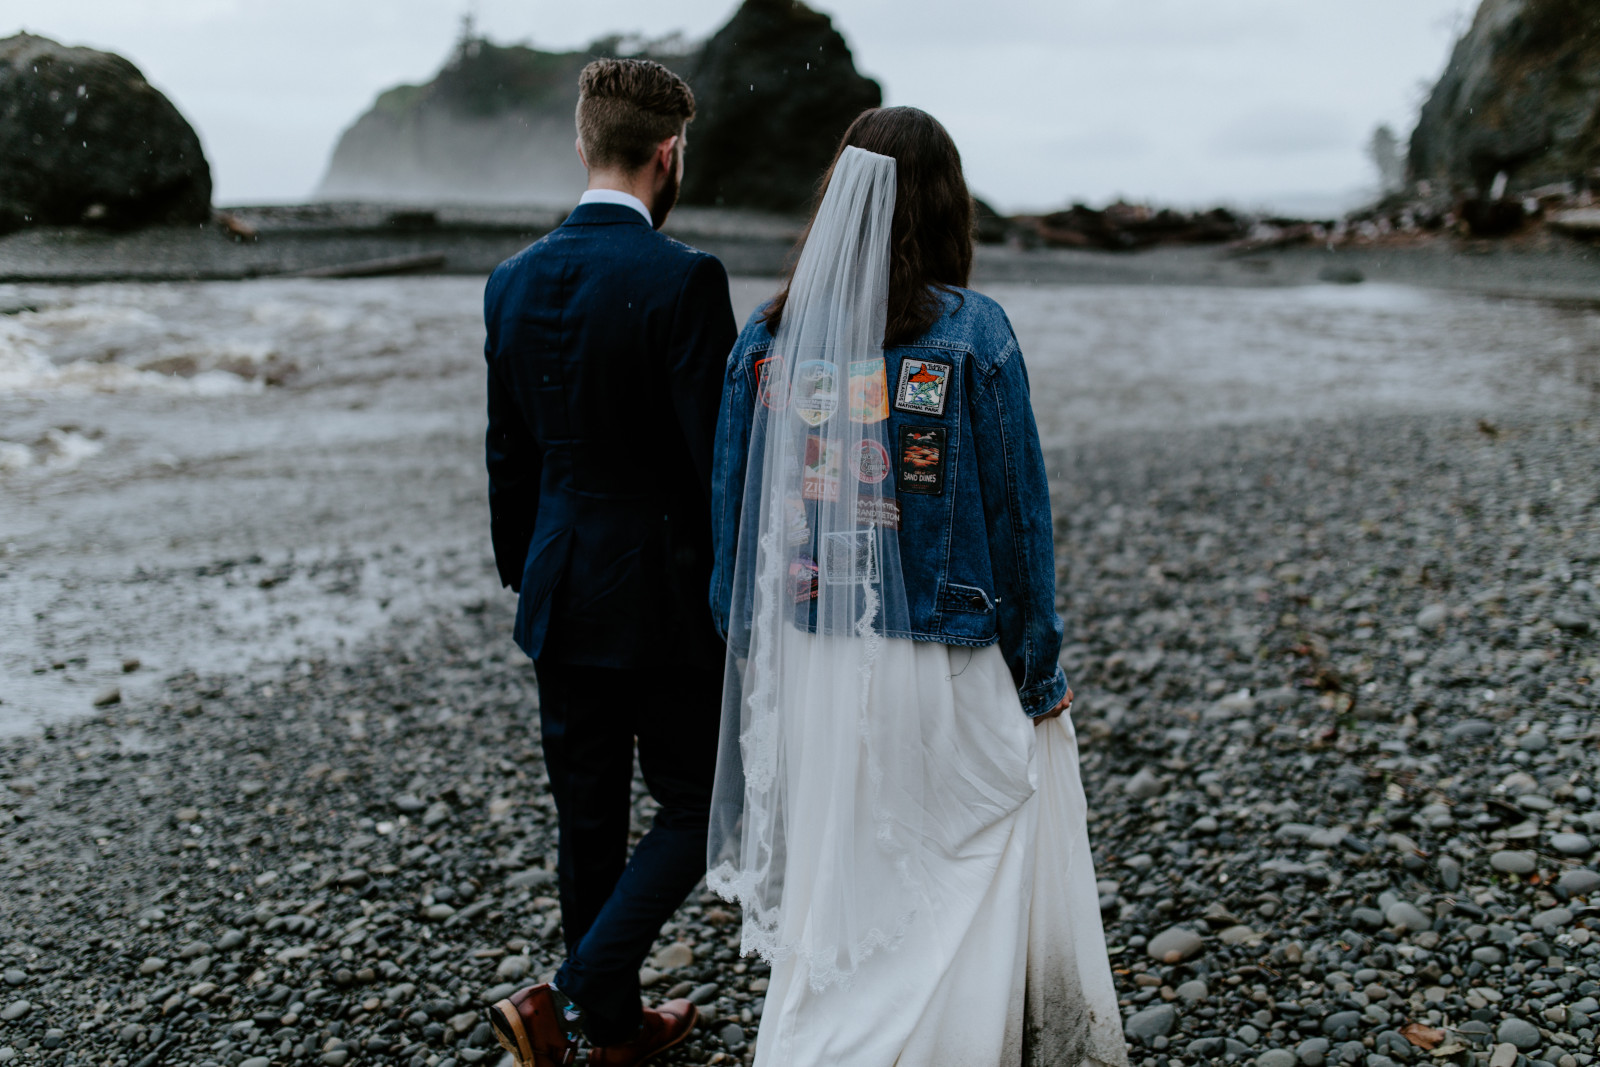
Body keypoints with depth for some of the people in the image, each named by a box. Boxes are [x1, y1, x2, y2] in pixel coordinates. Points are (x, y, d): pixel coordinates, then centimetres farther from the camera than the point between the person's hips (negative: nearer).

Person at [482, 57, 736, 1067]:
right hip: (665, 595, -6)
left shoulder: (514, 280, 4)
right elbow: (719, 455, -17)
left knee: (590, 820, 16)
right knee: (697, 808, 11)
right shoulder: (684, 277, -16)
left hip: (561, 597, 7)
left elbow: (508, 458, 10)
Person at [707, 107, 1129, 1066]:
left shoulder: (771, 336, -2)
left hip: (813, 664, 3)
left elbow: (735, 511, 2)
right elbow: (1017, 508, -7)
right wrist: (1041, 671, 3)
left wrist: (755, 654, 13)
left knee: (833, 895, 17)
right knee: (968, 894, 16)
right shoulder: (972, 332, -10)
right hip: (946, 665, -3)